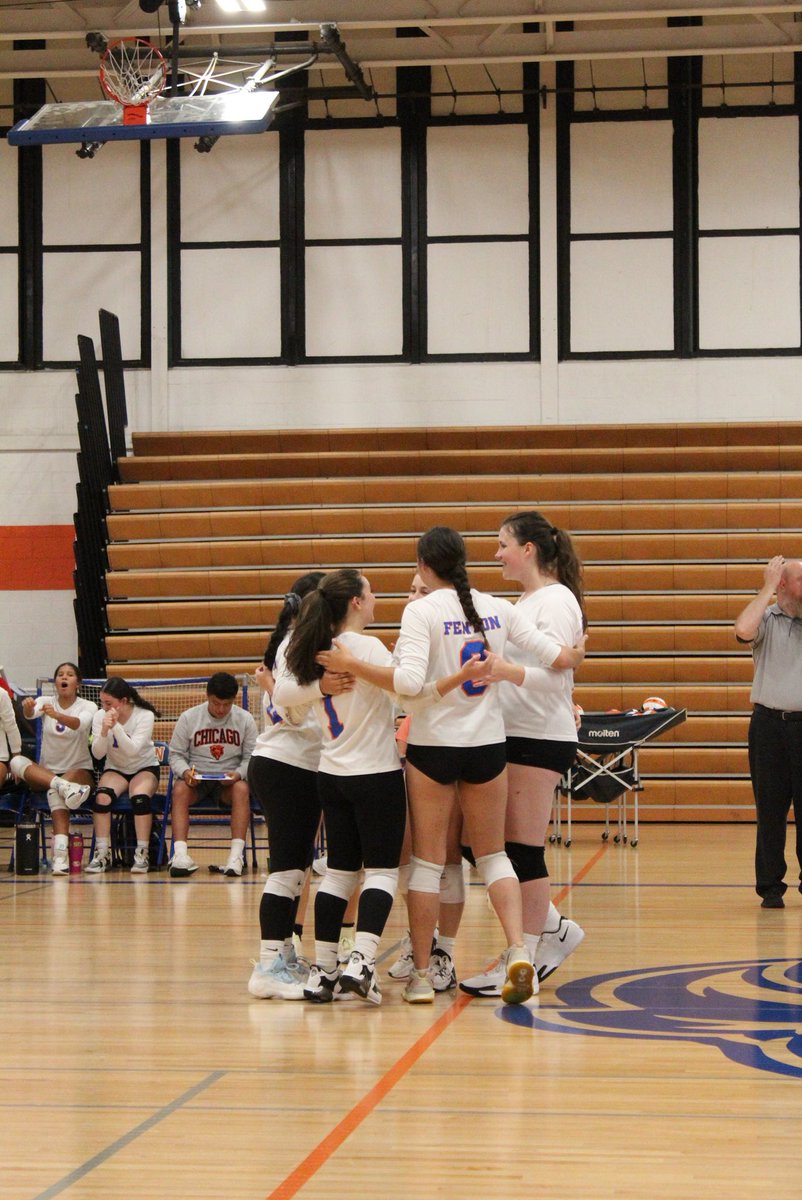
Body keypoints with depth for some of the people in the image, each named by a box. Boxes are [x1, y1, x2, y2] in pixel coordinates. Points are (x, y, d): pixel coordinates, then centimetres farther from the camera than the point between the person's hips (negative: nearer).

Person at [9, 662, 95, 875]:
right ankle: (63, 786, -48)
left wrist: (57, 715, -48)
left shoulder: (88, 707, -3)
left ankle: (60, 855, -52)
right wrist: (28, 707, -47)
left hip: (80, 771, -3)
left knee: (55, 792, -38)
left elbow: (79, 723, -27)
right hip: (44, 772, 3)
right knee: (16, 761, -28)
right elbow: (30, 713, -21)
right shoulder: (45, 702, 3)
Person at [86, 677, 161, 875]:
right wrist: (104, 731, -35)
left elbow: (133, 749, -29)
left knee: (140, 797, -34)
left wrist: (116, 726, -40)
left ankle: (142, 853, -24)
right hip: (115, 769, 2)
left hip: (145, 767, -2)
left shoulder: (145, 716, -17)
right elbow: (97, 754, -17)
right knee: (102, 797, -29)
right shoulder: (100, 717, -10)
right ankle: (102, 853, -20)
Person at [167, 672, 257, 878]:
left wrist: (238, 773, -18)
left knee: (242, 789, -34)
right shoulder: (188, 718, 2)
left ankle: (236, 855, -40)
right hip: (196, 778, 0)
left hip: (230, 780, 0)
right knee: (180, 789, -33)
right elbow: (176, 754, 4)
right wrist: (185, 772, -18)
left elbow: (251, 757, 4)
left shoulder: (245, 720, 4)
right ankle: (180, 854, -42)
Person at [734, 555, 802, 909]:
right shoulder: (766, 620, 3)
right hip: (770, 724, -1)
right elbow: (744, 630, -18)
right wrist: (767, 588, -11)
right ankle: (770, 886, 9)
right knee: (770, 810, 3)